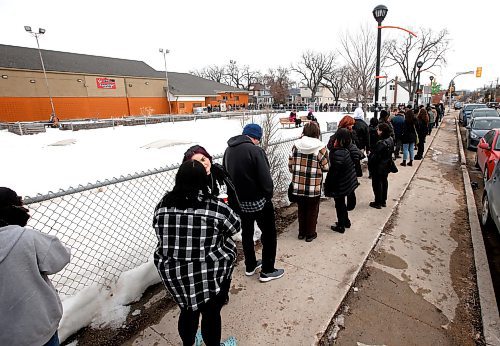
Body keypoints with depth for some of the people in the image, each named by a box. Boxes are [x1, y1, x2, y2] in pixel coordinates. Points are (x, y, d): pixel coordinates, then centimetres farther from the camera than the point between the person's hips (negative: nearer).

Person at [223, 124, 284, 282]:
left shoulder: (228, 150, 2)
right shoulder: (255, 151, -21)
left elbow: (226, 175, 9)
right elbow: (265, 179, -22)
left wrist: (237, 193, 15)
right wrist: (269, 194, -4)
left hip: (239, 201, 7)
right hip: (259, 202, -7)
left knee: (247, 233, 22)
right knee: (269, 234, 11)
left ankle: (250, 266, 37)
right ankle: (267, 270, 21)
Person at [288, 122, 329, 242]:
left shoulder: (296, 145, -4)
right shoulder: (320, 147, -12)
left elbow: (291, 165, -1)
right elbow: (325, 167, -8)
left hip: (298, 185, 3)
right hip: (314, 186, -3)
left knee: (301, 209, 20)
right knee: (312, 210, 15)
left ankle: (302, 232, 33)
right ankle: (310, 234, 28)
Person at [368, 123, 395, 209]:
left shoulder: (381, 143, -30)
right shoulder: (391, 140, -2)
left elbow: (375, 157, -26)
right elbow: (389, 153, 8)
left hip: (378, 167, -9)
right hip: (386, 166, 9)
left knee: (377, 184, 6)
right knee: (384, 182, 19)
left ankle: (378, 203, 18)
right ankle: (384, 201, 33)